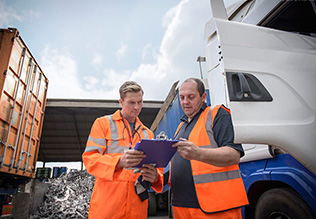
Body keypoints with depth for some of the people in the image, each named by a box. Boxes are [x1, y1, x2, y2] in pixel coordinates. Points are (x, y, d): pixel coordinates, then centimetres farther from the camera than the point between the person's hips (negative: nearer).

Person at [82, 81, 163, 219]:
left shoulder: (147, 133, 15)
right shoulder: (103, 123, 4)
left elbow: (156, 165, 14)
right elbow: (89, 158, -7)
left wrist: (155, 177, -12)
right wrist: (119, 162, -26)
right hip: (107, 202, -3)